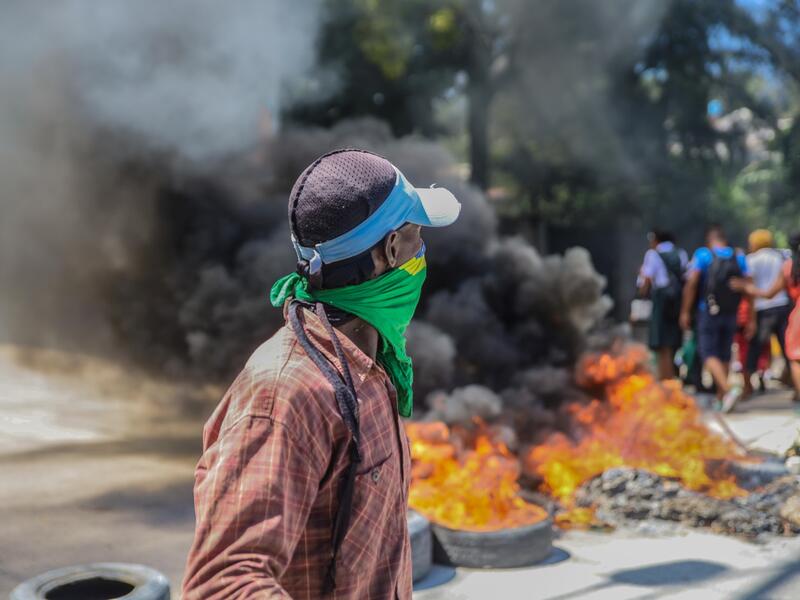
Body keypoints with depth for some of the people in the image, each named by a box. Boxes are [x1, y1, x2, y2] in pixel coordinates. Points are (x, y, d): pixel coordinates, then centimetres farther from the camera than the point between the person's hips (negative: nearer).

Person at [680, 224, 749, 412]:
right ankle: (721, 396, 20)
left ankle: (728, 389, -24)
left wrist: (685, 311, -10)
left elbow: (691, 283, -14)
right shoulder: (739, 257, 7)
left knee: (709, 354, -4)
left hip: (708, 312, -4)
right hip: (731, 314, 4)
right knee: (725, 355, 14)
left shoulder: (703, 254, -5)